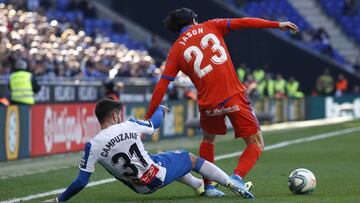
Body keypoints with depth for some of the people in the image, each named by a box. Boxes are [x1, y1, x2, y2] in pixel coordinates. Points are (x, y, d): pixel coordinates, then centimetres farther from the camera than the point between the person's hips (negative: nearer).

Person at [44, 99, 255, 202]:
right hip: (157, 174, -3)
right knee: (191, 158, 22)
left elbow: (81, 182, -15)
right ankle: (234, 185, 23)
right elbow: (155, 122, 8)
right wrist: (161, 109, 31)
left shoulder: (93, 146, -15)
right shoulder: (129, 126, -15)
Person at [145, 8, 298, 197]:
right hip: (234, 97, -2)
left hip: (208, 104, 2)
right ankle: (237, 177, -17)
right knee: (256, 144, 8)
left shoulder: (176, 50, 9)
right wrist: (278, 25, 5)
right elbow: (243, 22, 1)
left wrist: (148, 117, 9)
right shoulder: (210, 27, 9)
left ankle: (208, 186, 24)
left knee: (208, 140, 31)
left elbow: (161, 86, 5)